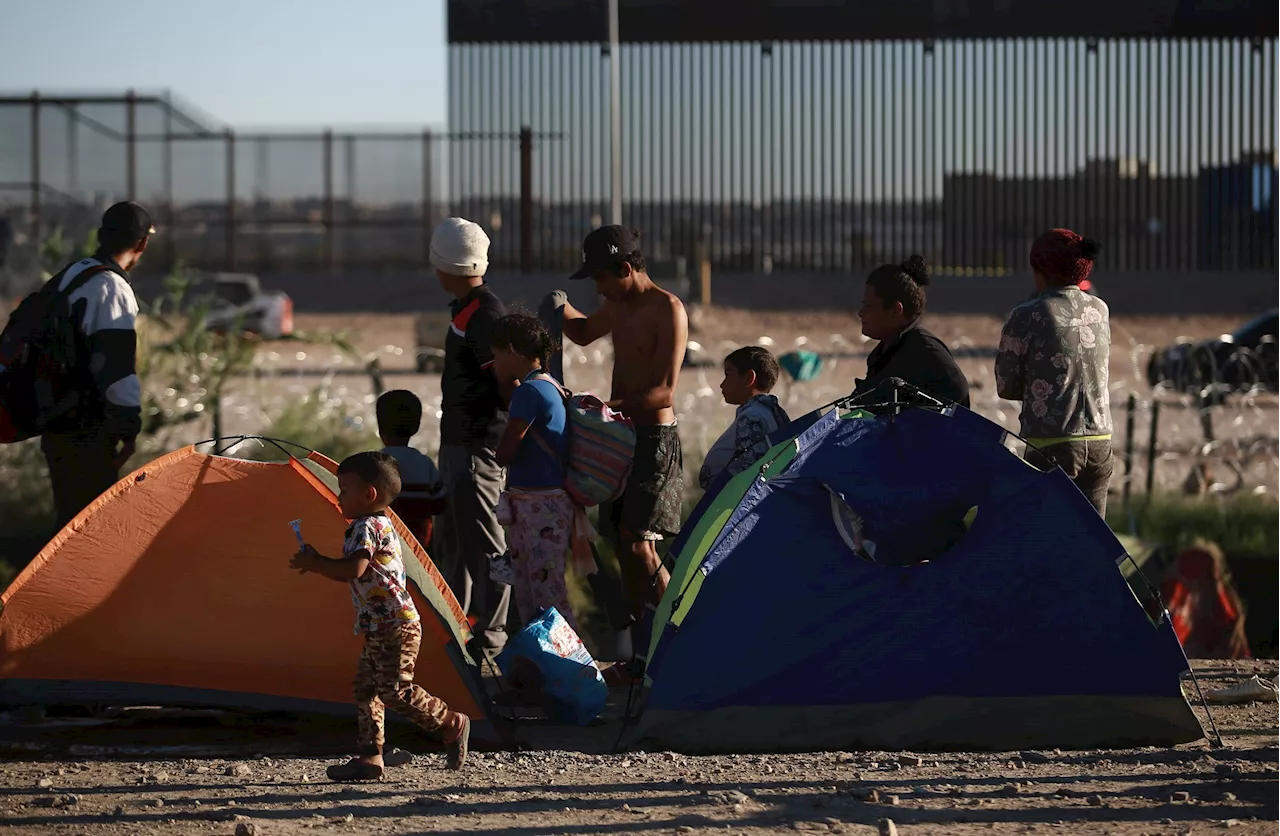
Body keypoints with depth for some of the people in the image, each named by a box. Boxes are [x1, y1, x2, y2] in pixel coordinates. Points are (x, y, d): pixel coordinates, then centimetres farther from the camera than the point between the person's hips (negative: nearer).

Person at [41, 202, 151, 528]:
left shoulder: (64, 279, 13)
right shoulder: (112, 289, -17)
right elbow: (115, 367, -23)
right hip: (89, 433, -10)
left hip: (56, 426, 10)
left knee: (71, 517, 16)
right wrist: (129, 427, -17)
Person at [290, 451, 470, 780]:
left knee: (395, 690, -13)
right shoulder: (381, 525, 18)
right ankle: (370, 756, 10)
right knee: (366, 688, 9)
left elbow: (354, 569, -28)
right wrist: (318, 563, 15)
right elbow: (358, 575, 24)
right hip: (379, 628, 11)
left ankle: (452, 723, 1)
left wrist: (315, 564, -18)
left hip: (396, 626, -11)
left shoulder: (367, 527, -15)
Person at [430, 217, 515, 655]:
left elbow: (511, 381, -22)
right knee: (454, 541, 18)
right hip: (459, 442, 11)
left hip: (477, 447, -11)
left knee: (483, 542, -7)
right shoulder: (466, 310, 14)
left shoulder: (483, 315, -19)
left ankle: (490, 636, -3)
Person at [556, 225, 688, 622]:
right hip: (620, 436, 9)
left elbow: (665, 392, -20)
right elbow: (584, 333, 33)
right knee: (624, 546, 9)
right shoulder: (617, 306, 10)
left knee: (639, 545, -16)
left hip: (655, 439, -9)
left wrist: (610, 405, -30)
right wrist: (563, 309, 11)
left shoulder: (667, 311, -15)